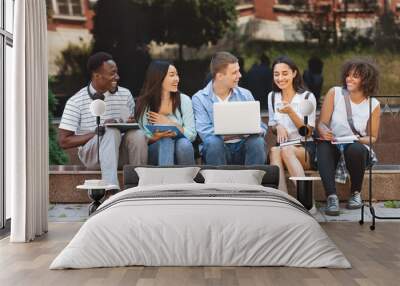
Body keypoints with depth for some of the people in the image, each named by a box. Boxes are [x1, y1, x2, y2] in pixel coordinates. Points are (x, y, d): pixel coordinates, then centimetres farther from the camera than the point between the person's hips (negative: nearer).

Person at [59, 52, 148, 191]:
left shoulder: (125, 94, 6)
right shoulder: (76, 102, -4)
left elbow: (135, 123, 10)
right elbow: (64, 141, -7)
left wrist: (132, 123, -16)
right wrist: (98, 132, -15)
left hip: (120, 152, 3)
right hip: (91, 154, -3)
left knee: (138, 134, -29)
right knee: (113, 131, -34)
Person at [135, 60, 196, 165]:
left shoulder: (184, 100, 2)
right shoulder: (144, 103, -1)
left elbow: (192, 135, -4)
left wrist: (169, 123, -10)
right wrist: (157, 136, -24)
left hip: (181, 149, 1)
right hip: (155, 150, -1)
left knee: (184, 143, -32)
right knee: (166, 141, -32)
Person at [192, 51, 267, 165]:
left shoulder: (245, 95, 8)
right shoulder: (199, 99, -3)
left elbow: (261, 128, 5)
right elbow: (205, 133, -15)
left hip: (242, 148, 2)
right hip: (218, 149, -2)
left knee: (257, 141, -28)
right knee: (213, 142, -33)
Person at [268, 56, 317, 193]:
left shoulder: (307, 97, 1)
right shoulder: (272, 97, 13)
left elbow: (308, 132, -4)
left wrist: (290, 112, -18)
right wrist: (278, 127, -6)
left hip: (305, 148, -3)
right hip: (282, 145, 3)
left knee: (286, 150, -38)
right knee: (274, 151, -34)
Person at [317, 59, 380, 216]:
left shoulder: (373, 104, 1)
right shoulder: (334, 93, 0)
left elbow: (373, 137, 7)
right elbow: (322, 123, -2)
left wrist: (360, 140, -16)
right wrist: (324, 132, -26)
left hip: (357, 147, 0)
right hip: (333, 146, 0)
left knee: (355, 149, -36)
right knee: (323, 146, -35)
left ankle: (356, 193, -12)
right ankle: (331, 197, -40)